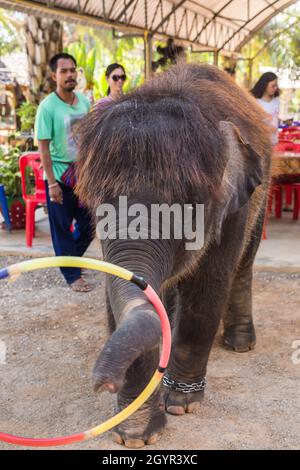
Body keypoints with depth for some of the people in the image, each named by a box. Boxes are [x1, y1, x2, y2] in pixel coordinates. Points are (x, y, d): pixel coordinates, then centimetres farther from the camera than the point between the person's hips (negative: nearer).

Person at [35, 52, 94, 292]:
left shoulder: (85, 101, 1)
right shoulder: (48, 107, -13)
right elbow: (43, 147, -13)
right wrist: (52, 183, -16)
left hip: (83, 172, 5)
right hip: (60, 174, -5)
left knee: (89, 223, 12)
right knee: (62, 227, 5)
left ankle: (71, 258, 38)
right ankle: (72, 275, 19)